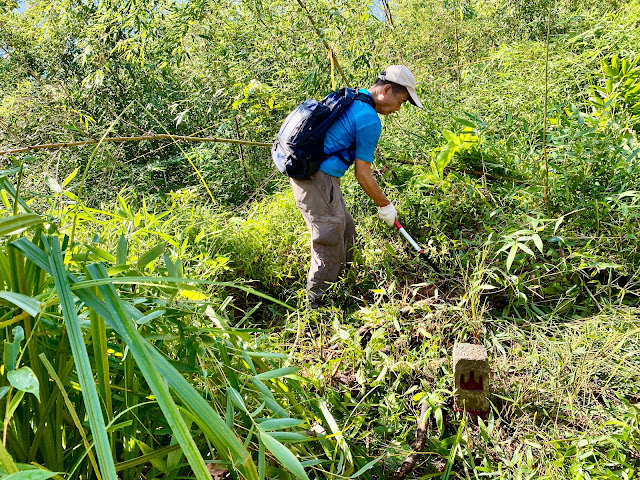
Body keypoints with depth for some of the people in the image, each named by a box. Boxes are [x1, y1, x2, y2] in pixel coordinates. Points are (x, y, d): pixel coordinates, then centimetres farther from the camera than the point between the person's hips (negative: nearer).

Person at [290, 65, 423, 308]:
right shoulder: (370, 120, -15)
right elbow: (362, 176, -14)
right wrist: (385, 205, -2)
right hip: (318, 178, -10)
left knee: (345, 229, 19)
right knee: (330, 238, -2)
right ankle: (317, 301, 8)